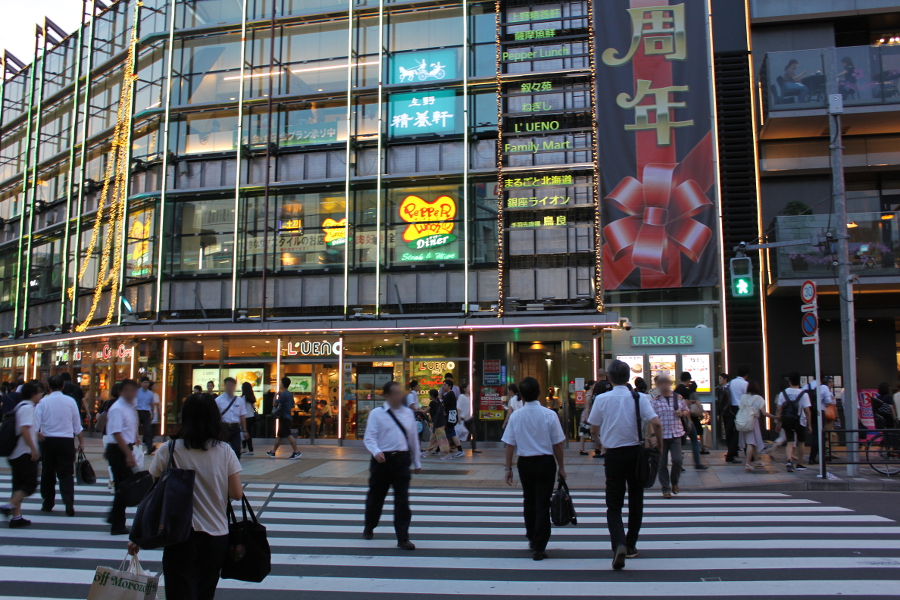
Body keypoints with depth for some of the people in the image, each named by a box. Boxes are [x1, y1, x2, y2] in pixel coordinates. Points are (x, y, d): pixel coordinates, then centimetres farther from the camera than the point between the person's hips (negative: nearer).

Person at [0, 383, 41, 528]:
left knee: (19, 485, 11)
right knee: (30, 484, -6)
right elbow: (24, 429, -23)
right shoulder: (28, 407, -13)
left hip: (14, 453, 9)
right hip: (25, 453, -9)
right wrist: (33, 448, -23)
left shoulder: (19, 406, 16)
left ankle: (16, 516, 12)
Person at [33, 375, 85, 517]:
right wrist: (81, 441, 13)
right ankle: (69, 503, -12)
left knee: (48, 473, 14)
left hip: (48, 440, 1)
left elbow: (35, 422, -8)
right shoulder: (70, 401, 0)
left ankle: (48, 504, 23)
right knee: (66, 473, 1)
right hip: (66, 441, 0)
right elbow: (77, 425, 5)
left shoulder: (43, 401, -2)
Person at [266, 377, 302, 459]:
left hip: (283, 417, -10)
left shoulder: (283, 394, -16)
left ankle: (296, 452, -14)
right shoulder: (290, 394, 12)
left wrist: (277, 395, -2)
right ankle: (273, 452, 25)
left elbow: (275, 403, -15)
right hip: (287, 416, 10)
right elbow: (292, 405, 22)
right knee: (279, 435, 16)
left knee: (288, 435, -11)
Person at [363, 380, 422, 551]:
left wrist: (417, 462, 16)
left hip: (402, 459, 2)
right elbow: (369, 437, -9)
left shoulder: (408, 413, 8)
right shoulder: (376, 414, -4)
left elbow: (413, 438, 14)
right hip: (383, 459, -2)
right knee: (376, 496, 15)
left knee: (402, 499, -2)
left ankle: (402, 538, 4)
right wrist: (376, 452, -29)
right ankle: (369, 528, 38)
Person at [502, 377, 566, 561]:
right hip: (545, 462, -2)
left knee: (529, 501, 21)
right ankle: (539, 548, 2)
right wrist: (561, 467, 5)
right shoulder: (549, 415, -10)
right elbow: (557, 444, -6)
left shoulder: (516, 416, -5)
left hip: (524, 463, 2)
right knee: (542, 504, 3)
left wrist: (508, 468, 6)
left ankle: (532, 538, 36)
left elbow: (509, 444, -3)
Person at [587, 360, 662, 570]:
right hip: (636, 452, 1)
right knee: (635, 501, 18)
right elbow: (656, 423, -15)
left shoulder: (601, 399, -7)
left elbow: (594, 428, 0)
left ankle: (619, 544, -18)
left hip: (614, 455, -1)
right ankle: (630, 546, 27)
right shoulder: (639, 398, -6)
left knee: (614, 504, 4)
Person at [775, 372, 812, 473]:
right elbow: (807, 411, -10)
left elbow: (779, 410, -2)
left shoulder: (783, 393, -1)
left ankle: (789, 460, -20)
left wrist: (779, 423, 6)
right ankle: (799, 464, 23)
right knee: (800, 442, 16)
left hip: (787, 421, 1)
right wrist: (809, 425, -3)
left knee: (790, 442, 3)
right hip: (799, 421, -1)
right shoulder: (804, 393, -8)